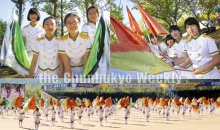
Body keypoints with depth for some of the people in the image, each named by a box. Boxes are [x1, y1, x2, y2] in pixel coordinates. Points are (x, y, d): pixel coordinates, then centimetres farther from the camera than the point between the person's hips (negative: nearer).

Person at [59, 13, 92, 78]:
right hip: (69, 70, 0)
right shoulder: (63, 40, -14)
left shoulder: (86, 38, -15)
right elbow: (66, 63, -12)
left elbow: (86, 60, -12)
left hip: (83, 69, 0)